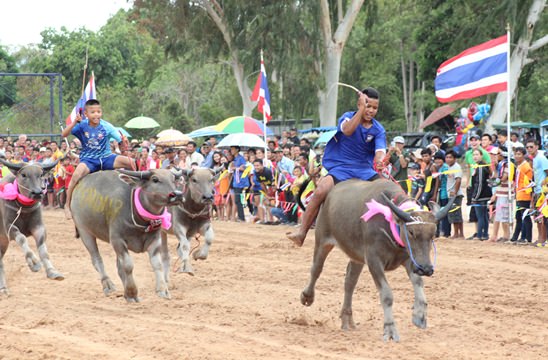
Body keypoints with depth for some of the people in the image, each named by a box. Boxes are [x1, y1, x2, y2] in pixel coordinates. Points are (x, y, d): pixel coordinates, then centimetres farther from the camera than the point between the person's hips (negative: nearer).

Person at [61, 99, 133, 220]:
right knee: (77, 174, -34)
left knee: (129, 162, -21)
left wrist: (123, 141, -33)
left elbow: (121, 140, -8)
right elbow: (64, 134, -13)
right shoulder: (82, 126, -6)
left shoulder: (106, 126, -5)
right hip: (88, 159, -2)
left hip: (105, 157, 2)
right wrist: (75, 122, -27)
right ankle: (68, 204, -20)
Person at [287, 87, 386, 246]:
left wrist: (379, 161, -38)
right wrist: (362, 109, -29)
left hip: (365, 171, 3)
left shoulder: (378, 130, 2)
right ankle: (302, 232, -22)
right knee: (321, 191, -28)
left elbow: (380, 151, -15)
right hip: (342, 169, -3)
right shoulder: (348, 116, -1)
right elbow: (347, 130, -25)